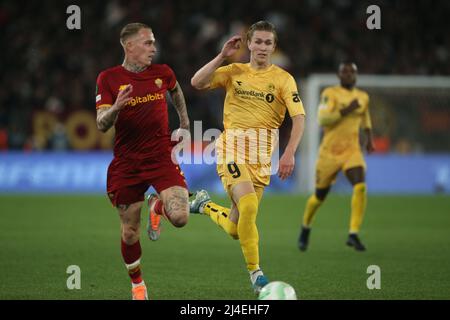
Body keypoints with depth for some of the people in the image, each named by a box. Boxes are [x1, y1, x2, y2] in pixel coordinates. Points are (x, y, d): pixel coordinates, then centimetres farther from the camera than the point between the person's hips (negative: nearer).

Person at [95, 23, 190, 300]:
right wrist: (116, 107, -29)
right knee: (130, 231, 4)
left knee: (180, 218, -20)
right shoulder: (109, 78, -4)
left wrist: (184, 119, 31)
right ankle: (137, 284, 29)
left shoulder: (162, 73, 4)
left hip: (161, 157, 1)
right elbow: (102, 125, -10)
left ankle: (157, 207, 18)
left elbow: (176, 90, 29)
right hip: (126, 163, -1)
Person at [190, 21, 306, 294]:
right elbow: (197, 83, -7)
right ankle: (255, 272, -13)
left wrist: (290, 153, -21)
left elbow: (299, 117, -8)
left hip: (262, 157, 2)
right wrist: (223, 56, -12)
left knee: (235, 230, 7)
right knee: (249, 205, -27)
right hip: (233, 150, -2)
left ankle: (205, 205, 40)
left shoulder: (283, 79, 1)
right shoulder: (234, 72, 5)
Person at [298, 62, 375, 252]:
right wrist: (346, 110, -25)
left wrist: (369, 138, 17)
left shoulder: (363, 97, 9)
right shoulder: (330, 93, -7)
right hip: (330, 151, -3)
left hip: (352, 151, 3)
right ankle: (305, 228, 39)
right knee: (320, 196, 9)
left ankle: (353, 235, -22)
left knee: (360, 187, -24)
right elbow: (323, 119, -20)